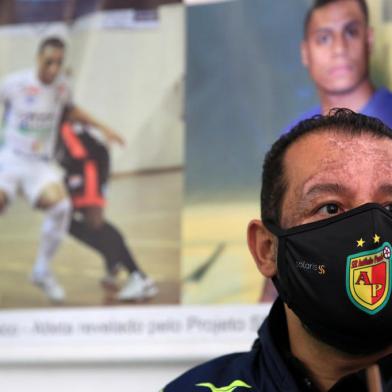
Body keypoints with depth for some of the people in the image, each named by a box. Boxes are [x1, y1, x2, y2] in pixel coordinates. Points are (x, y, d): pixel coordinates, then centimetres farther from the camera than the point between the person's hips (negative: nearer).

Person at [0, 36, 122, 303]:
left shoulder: (61, 86, 7)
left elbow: (71, 110, 27)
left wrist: (102, 128, 22)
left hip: (41, 164, 3)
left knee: (61, 206, -25)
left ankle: (42, 271, -7)